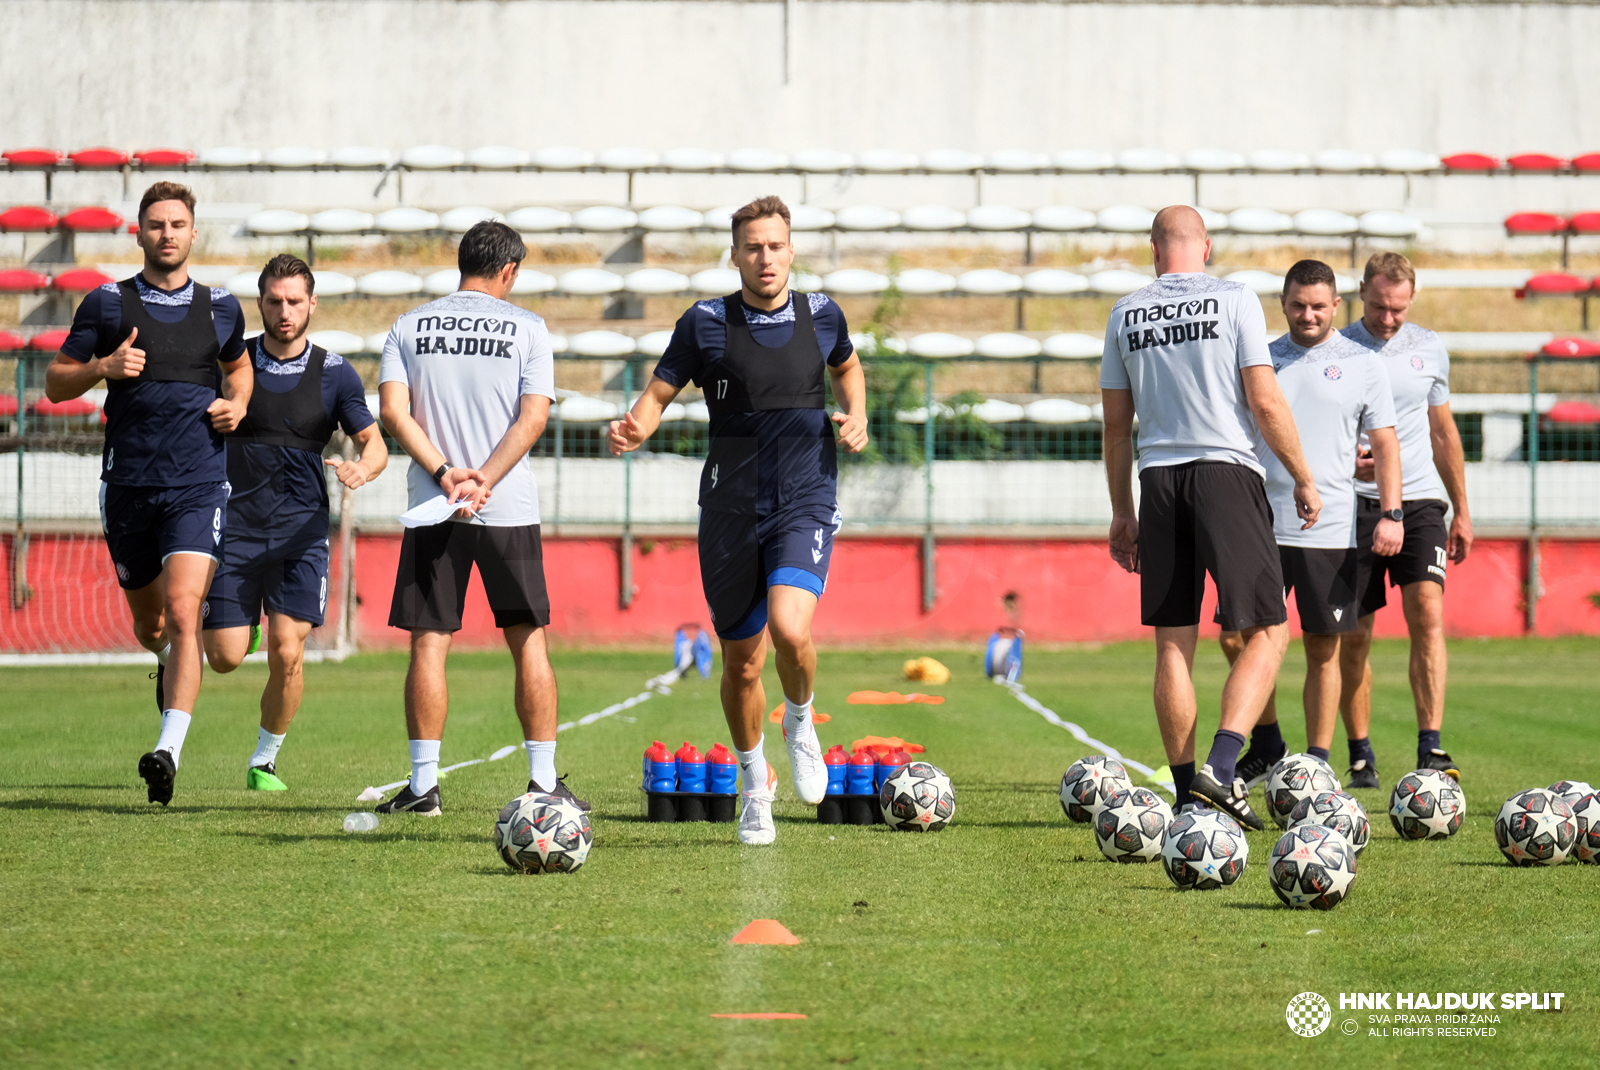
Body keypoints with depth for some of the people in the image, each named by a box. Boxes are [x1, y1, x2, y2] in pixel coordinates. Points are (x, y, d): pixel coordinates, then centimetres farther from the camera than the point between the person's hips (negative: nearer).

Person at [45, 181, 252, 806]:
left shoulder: (220, 308, 8)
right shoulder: (107, 304, 2)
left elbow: (238, 366, 29)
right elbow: (55, 383, 6)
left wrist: (238, 404, 7)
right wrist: (102, 367, -13)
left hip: (199, 486, -1)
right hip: (128, 488, 1)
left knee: (182, 612, -18)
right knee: (149, 624, 13)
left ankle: (169, 751, -24)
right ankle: (171, 663, 51)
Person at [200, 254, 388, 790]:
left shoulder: (334, 373, 3)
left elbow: (374, 443, 1)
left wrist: (363, 468, -22)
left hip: (301, 530, -1)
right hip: (236, 526, 1)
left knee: (287, 653, -12)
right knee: (225, 657, -4)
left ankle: (264, 761, 7)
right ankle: (242, 621, 34)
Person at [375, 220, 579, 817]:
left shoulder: (409, 327, 7)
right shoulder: (527, 329, 3)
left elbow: (393, 411, -4)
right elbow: (533, 417, -7)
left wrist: (445, 473, -10)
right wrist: (482, 480, -12)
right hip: (510, 510, -1)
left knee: (429, 643, 3)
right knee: (528, 641, 7)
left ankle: (424, 784, -1)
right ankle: (544, 781, 6)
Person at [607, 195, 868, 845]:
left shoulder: (820, 316, 4)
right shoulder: (706, 323, -3)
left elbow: (848, 368, 25)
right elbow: (657, 395, 1)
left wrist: (856, 416, 5)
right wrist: (634, 429, -21)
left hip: (806, 500, 0)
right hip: (732, 511, 0)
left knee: (790, 629, -25)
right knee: (742, 663, 7)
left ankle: (800, 721, 7)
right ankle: (754, 785, 31)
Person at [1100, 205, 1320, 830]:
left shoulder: (1125, 315, 9)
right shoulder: (1234, 302, -2)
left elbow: (1116, 424, 12)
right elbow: (1265, 403, -7)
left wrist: (1121, 512, 20)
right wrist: (1303, 478, 4)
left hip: (1159, 480, 4)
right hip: (1226, 473, -4)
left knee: (1173, 644, 8)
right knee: (1266, 632, 0)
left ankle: (1188, 791, 8)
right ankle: (1220, 769, -17)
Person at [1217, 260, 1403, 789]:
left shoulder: (1362, 365, 5)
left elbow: (1385, 443, 4)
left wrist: (1391, 514, -7)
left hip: (1332, 532, -2)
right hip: (1263, 525, 2)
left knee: (1323, 650, 1)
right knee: (1236, 636, -5)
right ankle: (1267, 745, 13)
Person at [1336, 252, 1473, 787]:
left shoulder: (1429, 349, 9)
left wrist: (1462, 511, 20)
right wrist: (1346, 462, -20)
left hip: (1419, 501, 2)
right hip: (1354, 503, -1)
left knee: (1428, 614, -16)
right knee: (1355, 637, 1)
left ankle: (1430, 748, -19)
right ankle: (1361, 758, 11)